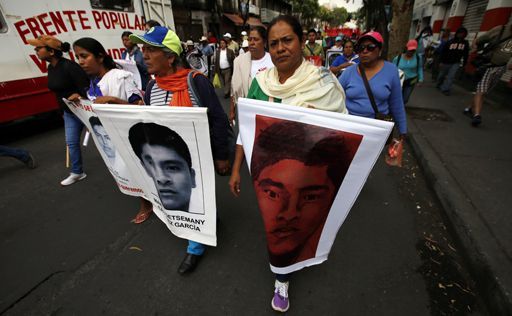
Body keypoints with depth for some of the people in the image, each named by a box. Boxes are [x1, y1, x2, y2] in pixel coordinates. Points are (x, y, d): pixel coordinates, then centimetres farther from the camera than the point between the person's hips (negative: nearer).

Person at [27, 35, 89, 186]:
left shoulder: (69, 66, -20)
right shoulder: (50, 68, 8)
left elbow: (86, 88, -23)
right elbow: (59, 92, 17)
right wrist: (63, 110, 20)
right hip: (69, 112, 9)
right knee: (71, 142, 12)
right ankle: (77, 172, 24)